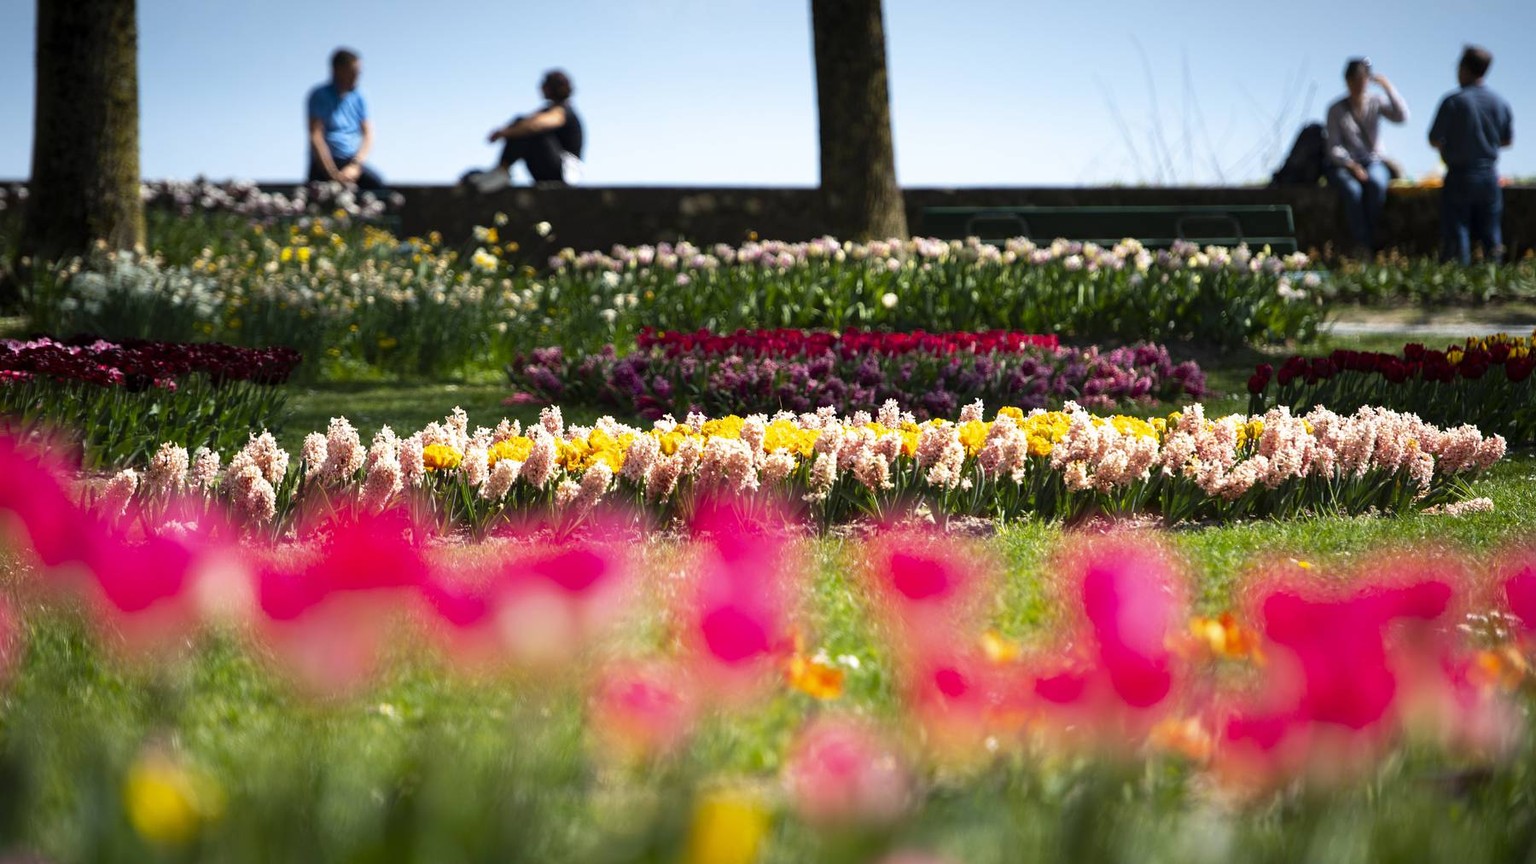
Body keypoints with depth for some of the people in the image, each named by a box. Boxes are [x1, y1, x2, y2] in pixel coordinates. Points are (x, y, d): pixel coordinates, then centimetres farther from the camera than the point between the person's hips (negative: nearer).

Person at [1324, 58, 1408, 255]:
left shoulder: (1376, 102, 8)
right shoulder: (1336, 110, 3)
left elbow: (1401, 116, -10)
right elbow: (1334, 148, -4)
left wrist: (1388, 88, -14)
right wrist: (1352, 165, -20)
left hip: (1373, 162, 1)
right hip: (1342, 165, -1)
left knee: (1376, 184, -35)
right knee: (1352, 189, -36)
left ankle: (1369, 243, -31)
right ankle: (1363, 246, -39)